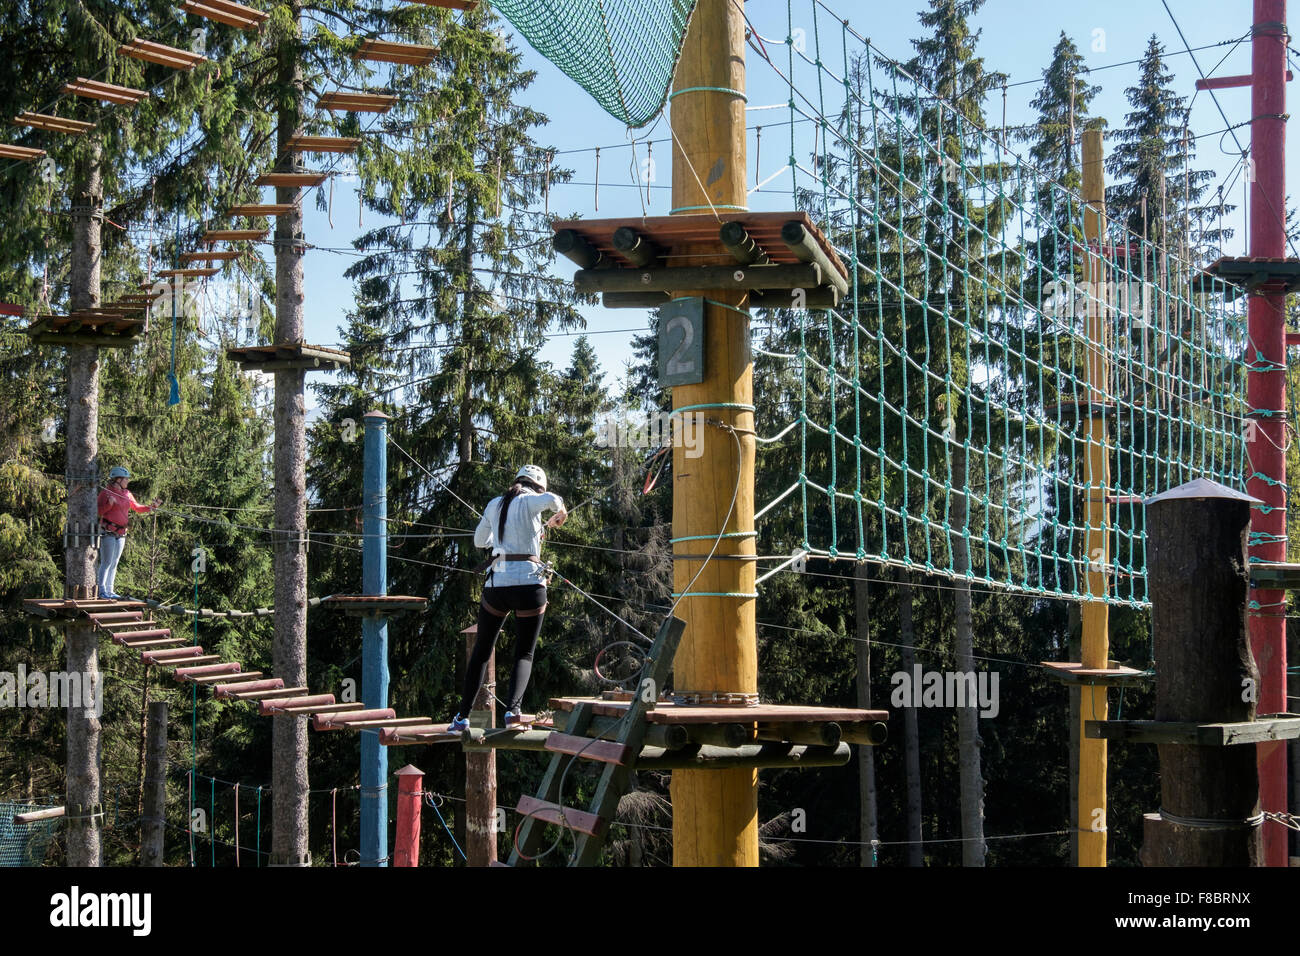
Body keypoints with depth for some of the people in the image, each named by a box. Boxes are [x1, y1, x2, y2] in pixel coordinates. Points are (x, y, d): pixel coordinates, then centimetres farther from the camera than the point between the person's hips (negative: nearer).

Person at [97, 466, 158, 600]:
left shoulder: (127, 494, 14)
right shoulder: (106, 493, -7)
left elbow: (137, 508, 21)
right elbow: (98, 511, -11)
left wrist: (151, 507, 8)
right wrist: (109, 504, -26)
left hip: (121, 534, 8)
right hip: (108, 532, -7)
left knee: (114, 563, 10)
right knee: (106, 562, -10)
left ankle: (110, 590, 14)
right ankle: (101, 590, -8)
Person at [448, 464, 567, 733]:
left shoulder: (494, 505, 15)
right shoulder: (529, 501, 1)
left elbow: (479, 541, 28)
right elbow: (551, 499, -22)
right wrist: (559, 513, 0)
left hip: (496, 584, 3)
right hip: (528, 583, -3)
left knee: (481, 651, 15)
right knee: (524, 654, 5)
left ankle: (463, 716, 12)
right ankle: (513, 708, -18)